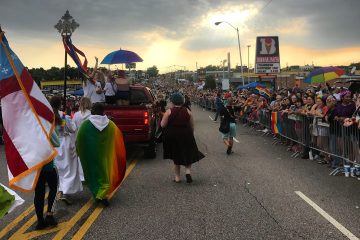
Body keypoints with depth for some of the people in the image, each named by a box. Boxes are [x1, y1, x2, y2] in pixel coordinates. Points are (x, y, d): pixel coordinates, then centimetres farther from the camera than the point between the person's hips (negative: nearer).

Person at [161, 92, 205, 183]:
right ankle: (188, 171, -8)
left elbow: (163, 125, -9)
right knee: (187, 154, 15)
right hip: (186, 135, 1)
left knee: (176, 156, 13)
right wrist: (191, 134, 18)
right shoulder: (187, 111, 0)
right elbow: (192, 126, 4)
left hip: (172, 136, -1)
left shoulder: (169, 111, -9)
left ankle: (177, 177, 16)